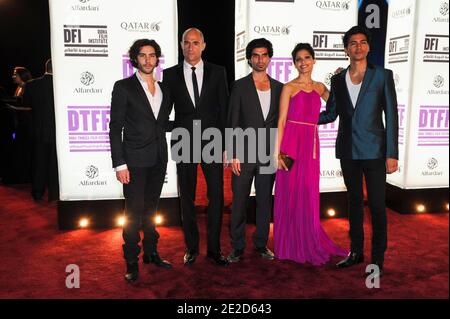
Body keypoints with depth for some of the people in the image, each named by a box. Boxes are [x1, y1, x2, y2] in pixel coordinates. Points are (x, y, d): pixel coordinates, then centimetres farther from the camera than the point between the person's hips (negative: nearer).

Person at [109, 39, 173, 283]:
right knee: (134, 211, 0)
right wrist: (119, 164, -13)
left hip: (158, 159, 5)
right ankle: (132, 261, 15)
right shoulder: (123, 87, -4)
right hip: (135, 160, -5)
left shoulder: (163, 88, 11)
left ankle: (151, 253, 29)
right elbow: (115, 128, -8)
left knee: (151, 208, 15)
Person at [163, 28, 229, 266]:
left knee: (216, 195, 2)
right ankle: (191, 247, 24)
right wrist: (170, 137, 0)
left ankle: (214, 248, 18)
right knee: (187, 197, 9)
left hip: (212, 140, 0)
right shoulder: (170, 74, 5)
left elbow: (224, 109, 2)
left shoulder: (217, 72, 4)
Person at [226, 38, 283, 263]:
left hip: (269, 154, 3)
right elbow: (233, 123, -3)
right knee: (239, 202, 3)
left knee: (265, 201, 10)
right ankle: (237, 246, 17)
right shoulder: (240, 86, 0)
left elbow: (280, 121, 12)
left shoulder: (278, 87, 9)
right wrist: (233, 154, -8)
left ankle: (261, 244, 24)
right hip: (244, 153, -3)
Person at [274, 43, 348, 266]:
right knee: (291, 193, 2)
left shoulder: (319, 87, 14)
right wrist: (277, 152, -13)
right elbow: (281, 121, -6)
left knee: (309, 194, 9)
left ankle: (309, 243, 25)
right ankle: (292, 246, 16)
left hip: (311, 145, 5)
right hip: (292, 143, -4)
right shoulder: (289, 87, -1)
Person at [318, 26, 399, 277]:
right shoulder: (338, 80, 9)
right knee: (354, 201, 14)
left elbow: (391, 115, -5)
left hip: (373, 150, -3)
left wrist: (392, 154, -10)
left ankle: (378, 258, 15)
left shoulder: (383, 75, -1)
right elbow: (330, 114, 14)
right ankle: (356, 252, 27)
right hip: (348, 151, 4)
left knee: (377, 205, 1)